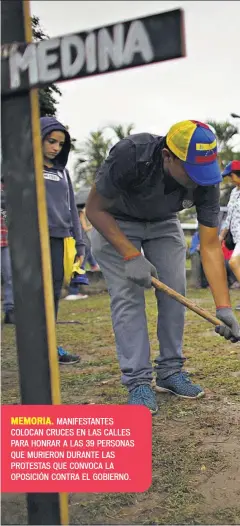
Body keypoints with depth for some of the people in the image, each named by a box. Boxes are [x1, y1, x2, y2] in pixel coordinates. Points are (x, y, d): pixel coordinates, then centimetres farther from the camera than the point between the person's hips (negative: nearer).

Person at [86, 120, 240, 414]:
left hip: (163, 224, 4)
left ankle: (171, 372, 10)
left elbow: (210, 247, -22)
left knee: (175, 293, -4)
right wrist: (131, 256, -33)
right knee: (127, 296, -14)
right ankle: (138, 382, -7)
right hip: (114, 223, -3)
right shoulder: (130, 155, -38)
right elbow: (95, 209, -25)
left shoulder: (205, 182, -27)